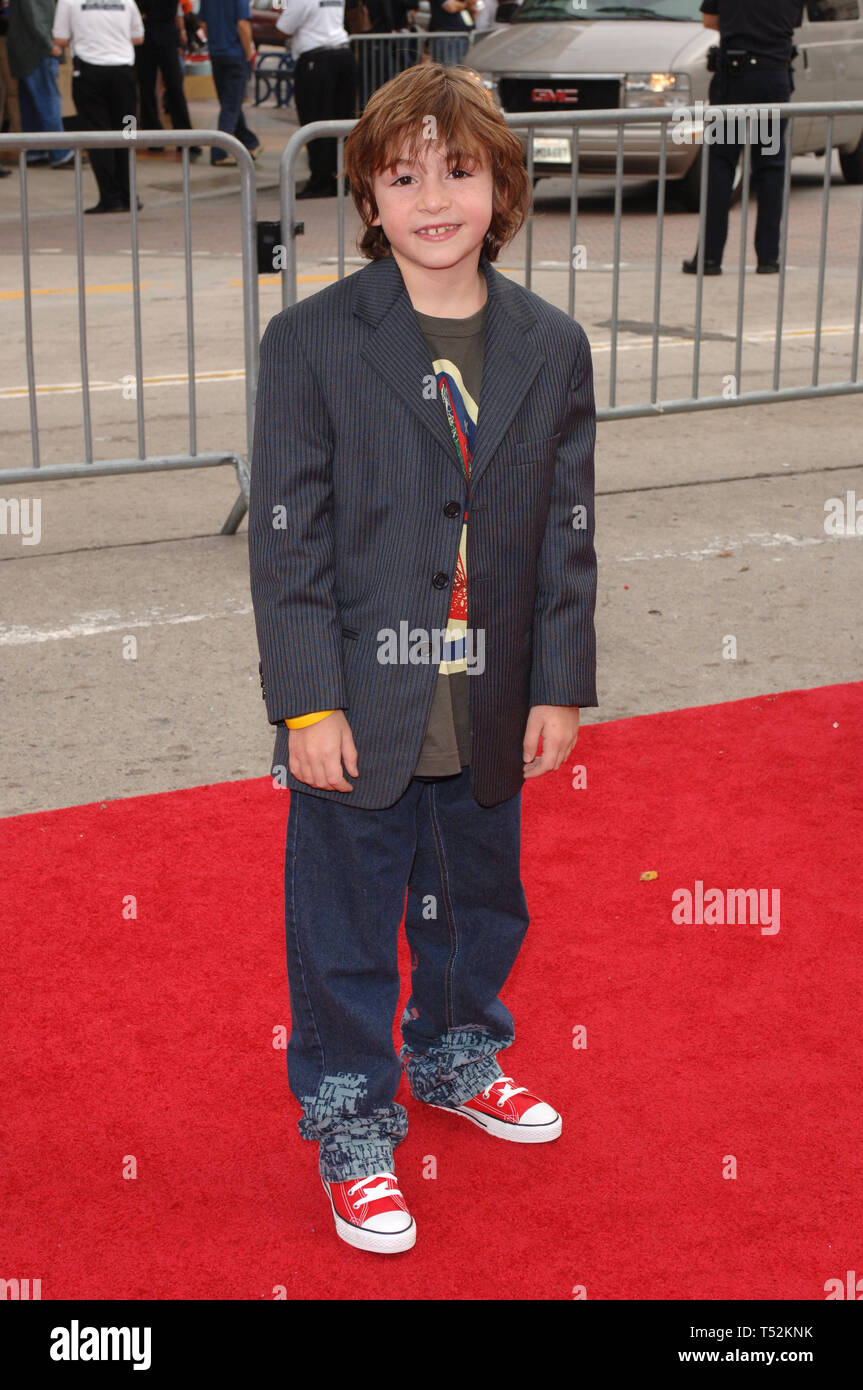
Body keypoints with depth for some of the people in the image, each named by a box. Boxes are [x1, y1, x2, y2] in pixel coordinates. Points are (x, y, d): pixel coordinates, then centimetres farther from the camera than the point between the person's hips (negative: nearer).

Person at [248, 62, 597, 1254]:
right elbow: (286, 538, -10)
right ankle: (352, 1124, 29)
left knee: (480, 906, 22)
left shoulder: (552, 348, 0)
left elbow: (568, 535, 5)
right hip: (361, 717, -3)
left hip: (488, 718, 4)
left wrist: (561, 686, 3)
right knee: (345, 928, 9)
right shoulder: (311, 343, -10)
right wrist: (308, 703, -13)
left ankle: (457, 1058, 48)